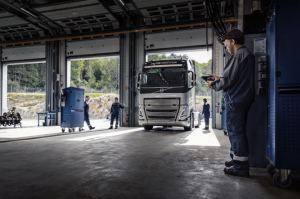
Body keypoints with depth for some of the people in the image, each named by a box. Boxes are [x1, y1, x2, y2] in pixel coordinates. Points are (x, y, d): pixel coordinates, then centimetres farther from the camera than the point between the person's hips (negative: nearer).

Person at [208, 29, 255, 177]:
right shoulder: (248, 55, 17)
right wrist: (219, 80, 17)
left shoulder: (238, 55, -13)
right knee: (238, 131, 16)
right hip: (244, 98, 10)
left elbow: (228, 79, -17)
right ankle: (237, 159, 26)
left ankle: (241, 167, 2)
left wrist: (214, 85, -1)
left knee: (235, 131, -4)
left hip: (235, 99, -10)